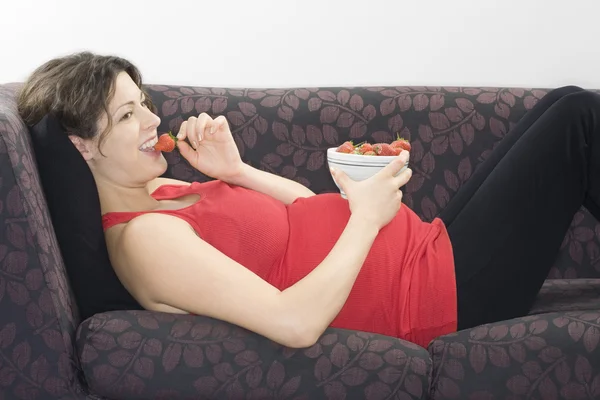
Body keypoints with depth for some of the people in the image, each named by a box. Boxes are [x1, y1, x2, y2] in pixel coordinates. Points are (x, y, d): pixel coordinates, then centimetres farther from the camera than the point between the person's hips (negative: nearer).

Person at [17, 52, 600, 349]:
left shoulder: (160, 192, 8)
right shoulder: (142, 238, -22)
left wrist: (234, 172, -4)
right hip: (440, 293, -9)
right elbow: (294, 322, -32)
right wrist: (366, 216, -23)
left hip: (434, 244, 10)